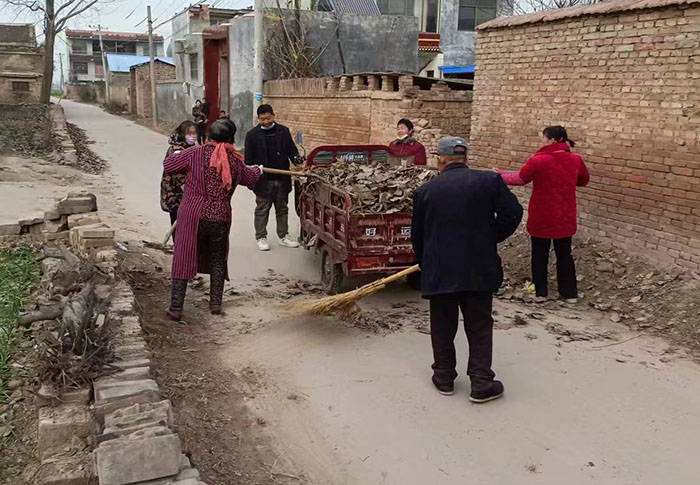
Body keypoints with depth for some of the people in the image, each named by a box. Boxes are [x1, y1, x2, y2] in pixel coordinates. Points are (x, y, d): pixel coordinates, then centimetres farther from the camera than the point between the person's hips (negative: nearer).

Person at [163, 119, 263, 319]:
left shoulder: (196, 154, -6)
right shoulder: (236, 161, 3)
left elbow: (168, 164, 3)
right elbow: (251, 178, 22)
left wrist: (180, 159, 26)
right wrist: (259, 170, 46)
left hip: (192, 216, -2)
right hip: (220, 219, 2)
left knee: (183, 259, 5)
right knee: (217, 260, 18)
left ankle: (176, 308, 7)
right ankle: (216, 304, 21)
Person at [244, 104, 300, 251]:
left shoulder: (284, 131, 4)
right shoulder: (252, 134, -3)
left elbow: (291, 149, 9)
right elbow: (249, 159, -2)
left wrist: (296, 157, -13)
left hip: (282, 178, 3)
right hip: (263, 180, -3)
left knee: (282, 209, 13)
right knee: (262, 210, 7)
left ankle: (284, 236, 24)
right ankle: (261, 237, 17)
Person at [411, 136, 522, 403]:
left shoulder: (425, 191, 1)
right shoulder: (489, 180, -3)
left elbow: (417, 236, 9)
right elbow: (512, 213, -8)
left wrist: (426, 265, 23)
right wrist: (491, 238, 8)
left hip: (439, 271, 1)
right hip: (479, 270, 0)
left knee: (443, 327, 15)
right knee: (479, 327, 10)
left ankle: (444, 378, 25)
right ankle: (481, 383, 10)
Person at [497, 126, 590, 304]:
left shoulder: (538, 160, -18)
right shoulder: (576, 160, -4)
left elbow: (520, 179, -4)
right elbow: (584, 180, 13)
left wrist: (499, 175, 11)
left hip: (542, 218, -3)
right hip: (565, 218, 4)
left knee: (540, 255, 12)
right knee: (564, 255, 15)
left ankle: (541, 293, 17)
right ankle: (570, 293, 21)